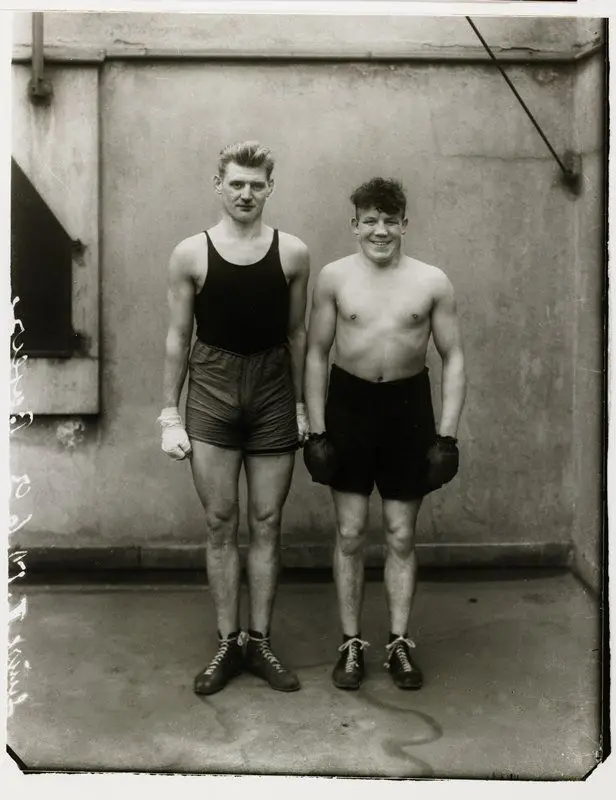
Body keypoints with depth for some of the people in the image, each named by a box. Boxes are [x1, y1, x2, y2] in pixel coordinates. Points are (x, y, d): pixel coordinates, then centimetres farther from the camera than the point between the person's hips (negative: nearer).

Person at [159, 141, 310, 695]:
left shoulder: (293, 253, 1)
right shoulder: (191, 254, -2)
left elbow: (297, 333, 8)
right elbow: (178, 337, 2)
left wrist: (301, 404, 8)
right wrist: (170, 414, 0)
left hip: (273, 392, 1)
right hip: (212, 391, -1)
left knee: (267, 524, 7)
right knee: (220, 523, 4)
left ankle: (260, 642, 18)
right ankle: (227, 643, 16)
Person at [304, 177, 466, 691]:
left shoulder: (433, 282, -4)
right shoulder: (334, 277, -3)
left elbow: (453, 358, 0)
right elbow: (317, 353, 2)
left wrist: (447, 435, -6)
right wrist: (316, 430, -3)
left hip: (408, 404, 0)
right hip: (349, 402, 0)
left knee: (402, 535, 8)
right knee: (350, 533, 6)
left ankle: (400, 643, 20)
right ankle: (352, 643, 18)